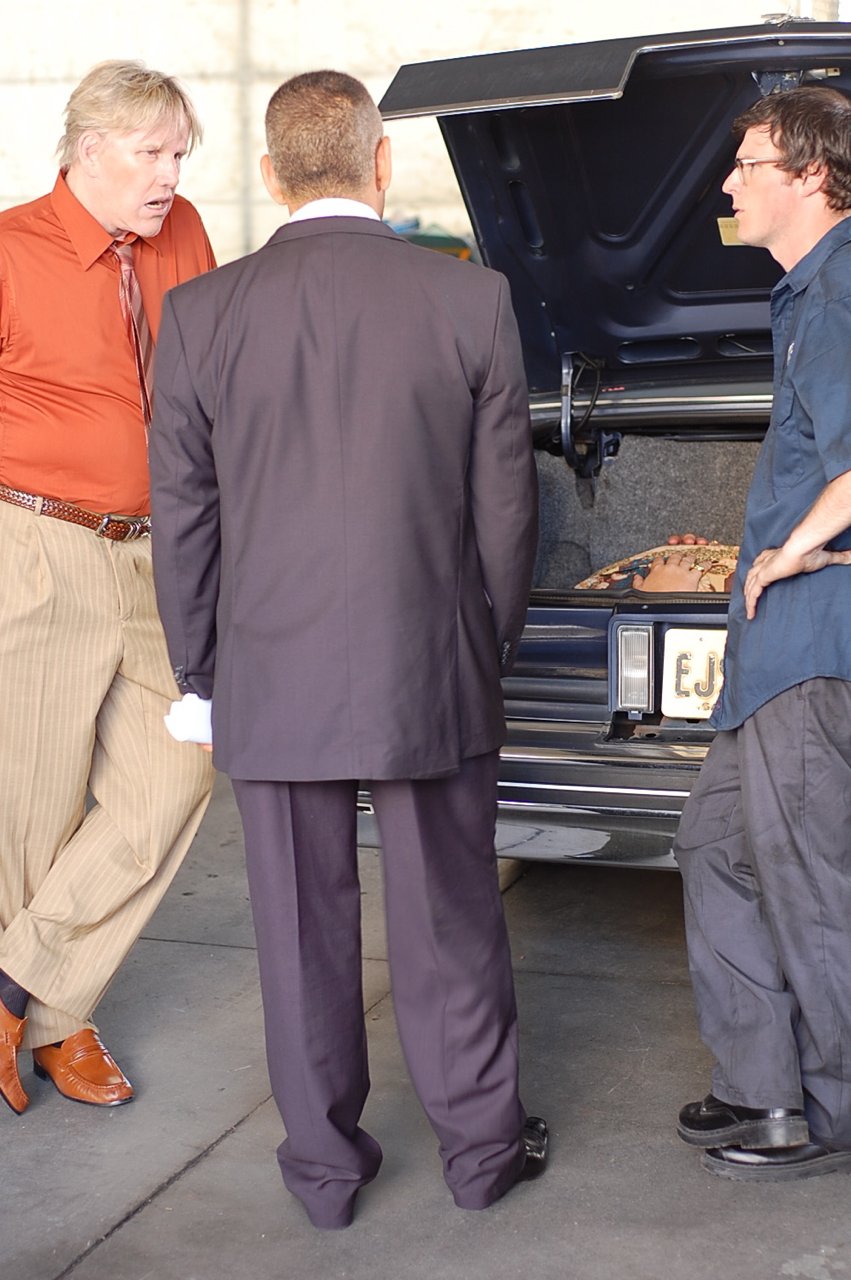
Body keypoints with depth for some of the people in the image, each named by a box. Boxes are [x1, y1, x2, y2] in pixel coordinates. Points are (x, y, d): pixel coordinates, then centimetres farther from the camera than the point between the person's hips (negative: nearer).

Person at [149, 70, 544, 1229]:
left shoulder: (201, 314, -5)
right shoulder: (473, 303, -5)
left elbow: (182, 518, 0)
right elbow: (505, 509, -1)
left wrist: (199, 672, 11)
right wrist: (492, 645, 13)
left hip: (271, 681, 0)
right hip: (430, 674, 0)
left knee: (303, 929, 13)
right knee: (449, 920, 14)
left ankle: (325, 1164, 26)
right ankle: (482, 1144, 29)